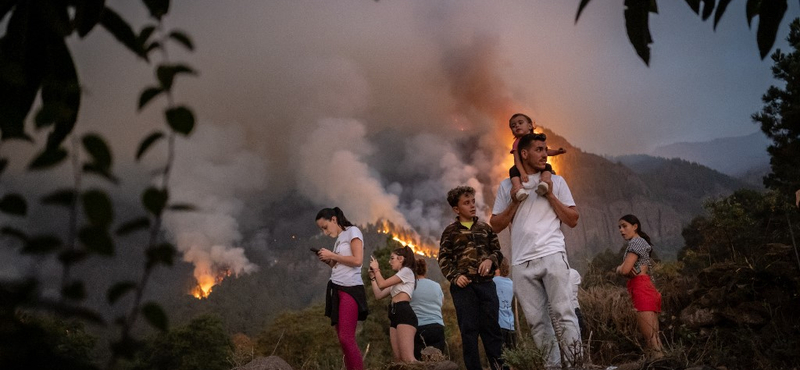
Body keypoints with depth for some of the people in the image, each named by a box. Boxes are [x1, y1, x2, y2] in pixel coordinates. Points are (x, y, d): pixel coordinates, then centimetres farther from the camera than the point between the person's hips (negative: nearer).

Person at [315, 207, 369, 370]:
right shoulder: (339, 239, 21)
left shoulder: (352, 231, -1)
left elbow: (357, 260, -13)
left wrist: (332, 255, -6)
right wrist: (327, 260, 4)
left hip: (350, 289, -8)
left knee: (346, 338, -16)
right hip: (337, 289, 8)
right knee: (343, 338, 1)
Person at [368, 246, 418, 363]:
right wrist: (372, 276, 25)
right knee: (399, 359, -4)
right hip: (394, 315, 9)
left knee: (408, 359, -22)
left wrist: (376, 269, 14)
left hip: (404, 313, -9)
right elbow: (378, 295, 26)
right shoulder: (397, 280, 30)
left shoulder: (407, 271, 3)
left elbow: (382, 284, -2)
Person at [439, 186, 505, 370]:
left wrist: (490, 260, -6)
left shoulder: (485, 228, 14)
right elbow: (443, 258, 3)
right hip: (463, 286, -2)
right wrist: (454, 277, -12)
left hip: (486, 284, 2)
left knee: (491, 327, 3)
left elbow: (498, 251, 17)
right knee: (469, 329, 0)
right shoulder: (450, 231, 6)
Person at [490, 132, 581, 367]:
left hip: (552, 255, -2)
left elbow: (573, 220, 7)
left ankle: (576, 360, -4)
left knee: (564, 313, -8)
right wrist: (515, 202, -2)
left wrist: (550, 195, -2)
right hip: (522, 263, 2)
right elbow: (496, 226, 11)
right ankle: (552, 363, 11)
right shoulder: (507, 185, 13)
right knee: (536, 321, 3)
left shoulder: (555, 181, 11)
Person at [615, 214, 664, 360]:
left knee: (651, 339, -15)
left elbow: (624, 270, -15)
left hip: (642, 290, -10)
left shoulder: (636, 242, -4)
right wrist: (622, 268, -5)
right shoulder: (641, 243, 26)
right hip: (648, 289, 10)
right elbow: (625, 269, 18)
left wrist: (620, 268, 8)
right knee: (654, 337, 5)